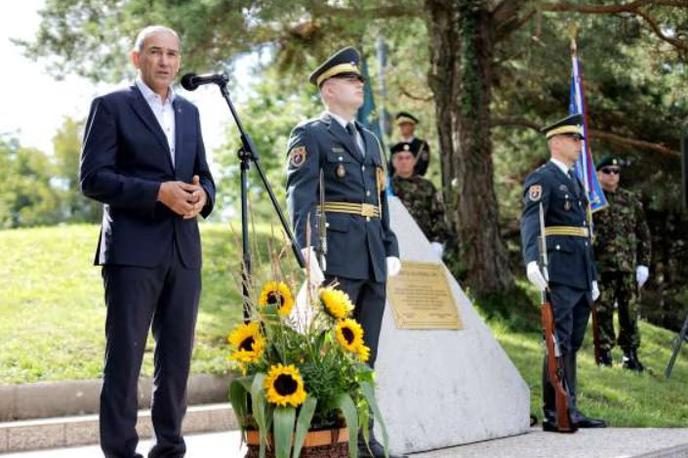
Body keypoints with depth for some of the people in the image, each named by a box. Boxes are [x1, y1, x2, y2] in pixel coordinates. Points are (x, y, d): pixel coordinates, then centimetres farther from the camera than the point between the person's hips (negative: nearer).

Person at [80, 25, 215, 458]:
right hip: (133, 249, -5)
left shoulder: (189, 111, 18)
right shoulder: (111, 106, 1)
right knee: (126, 352, -4)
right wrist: (158, 192, -18)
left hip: (183, 249, 6)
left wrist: (202, 195, -5)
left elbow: (204, 175, 20)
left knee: (177, 353, 7)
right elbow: (93, 178, -7)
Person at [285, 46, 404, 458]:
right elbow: (300, 199, -12)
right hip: (338, 258, -7)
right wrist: (307, 253, -23)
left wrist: (391, 250, 14)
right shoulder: (310, 135, -1)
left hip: (373, 260, 7)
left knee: (365, 354, 9)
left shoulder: (370, 140, 22)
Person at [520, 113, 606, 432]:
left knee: (573, 345, 10)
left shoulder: (574, 181, 22)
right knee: (560, 343, -8)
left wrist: (592, 279, 23)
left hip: (581, 277, 9)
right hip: (559, 275, -9)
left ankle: (570, 411, 15)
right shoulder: (542, 178, -6)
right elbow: (530, 221, -22)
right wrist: (532, 260, -38)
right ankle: (555, 414, -5)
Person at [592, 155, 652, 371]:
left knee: (630, 313, 4)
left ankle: (631, 354, 13)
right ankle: (604, 352, 7)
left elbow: (644, 234, 15)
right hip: (600, 266, -3)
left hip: (628, 267, 3)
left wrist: (644, 264, 6)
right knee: (602, 312, -1)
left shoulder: (631, 200, 13)